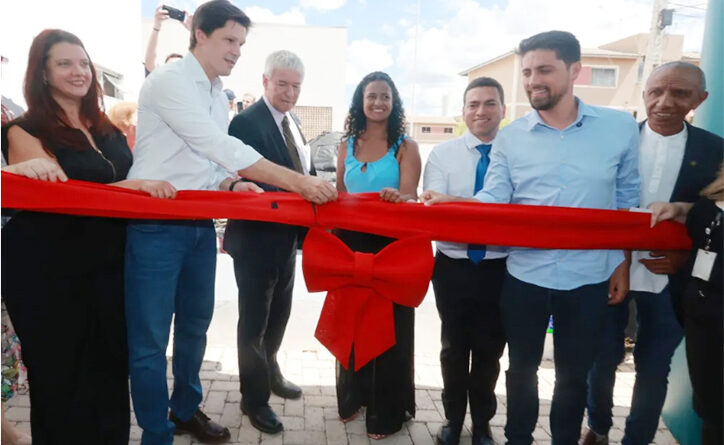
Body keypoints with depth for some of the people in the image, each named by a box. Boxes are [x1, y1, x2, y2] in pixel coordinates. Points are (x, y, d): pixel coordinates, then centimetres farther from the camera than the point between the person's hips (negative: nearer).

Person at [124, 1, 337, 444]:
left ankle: (185, 409, 37)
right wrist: (297, 182, -31)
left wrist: (232, 185, -7)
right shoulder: (169, 80, -14)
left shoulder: (219, 97, 13)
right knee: (151, 339, 2)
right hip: (157, 224, -8)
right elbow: (220, 146, -26)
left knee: (196, 325, 18)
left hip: (201, 225, 8)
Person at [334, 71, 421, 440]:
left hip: (390, 245, -4)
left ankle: (385, 410, 20)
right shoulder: (348, 145, 9)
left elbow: (409, 196, -14)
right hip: (351, 243, 4)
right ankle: (353, 395, 33)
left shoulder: (406, 147, -3)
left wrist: (396, 198, -36)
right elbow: (339, 196, 13)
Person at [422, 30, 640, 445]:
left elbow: (628, 200, 3)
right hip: (525, 276, 1)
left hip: (589, 278, 0)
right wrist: (450, 203, -27)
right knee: (522, 368, 17)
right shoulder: (510, 137, -2)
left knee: (574, 374, 17)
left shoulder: (621, 127, -3)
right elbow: (492, 200, -8)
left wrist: (623, 263, 2)